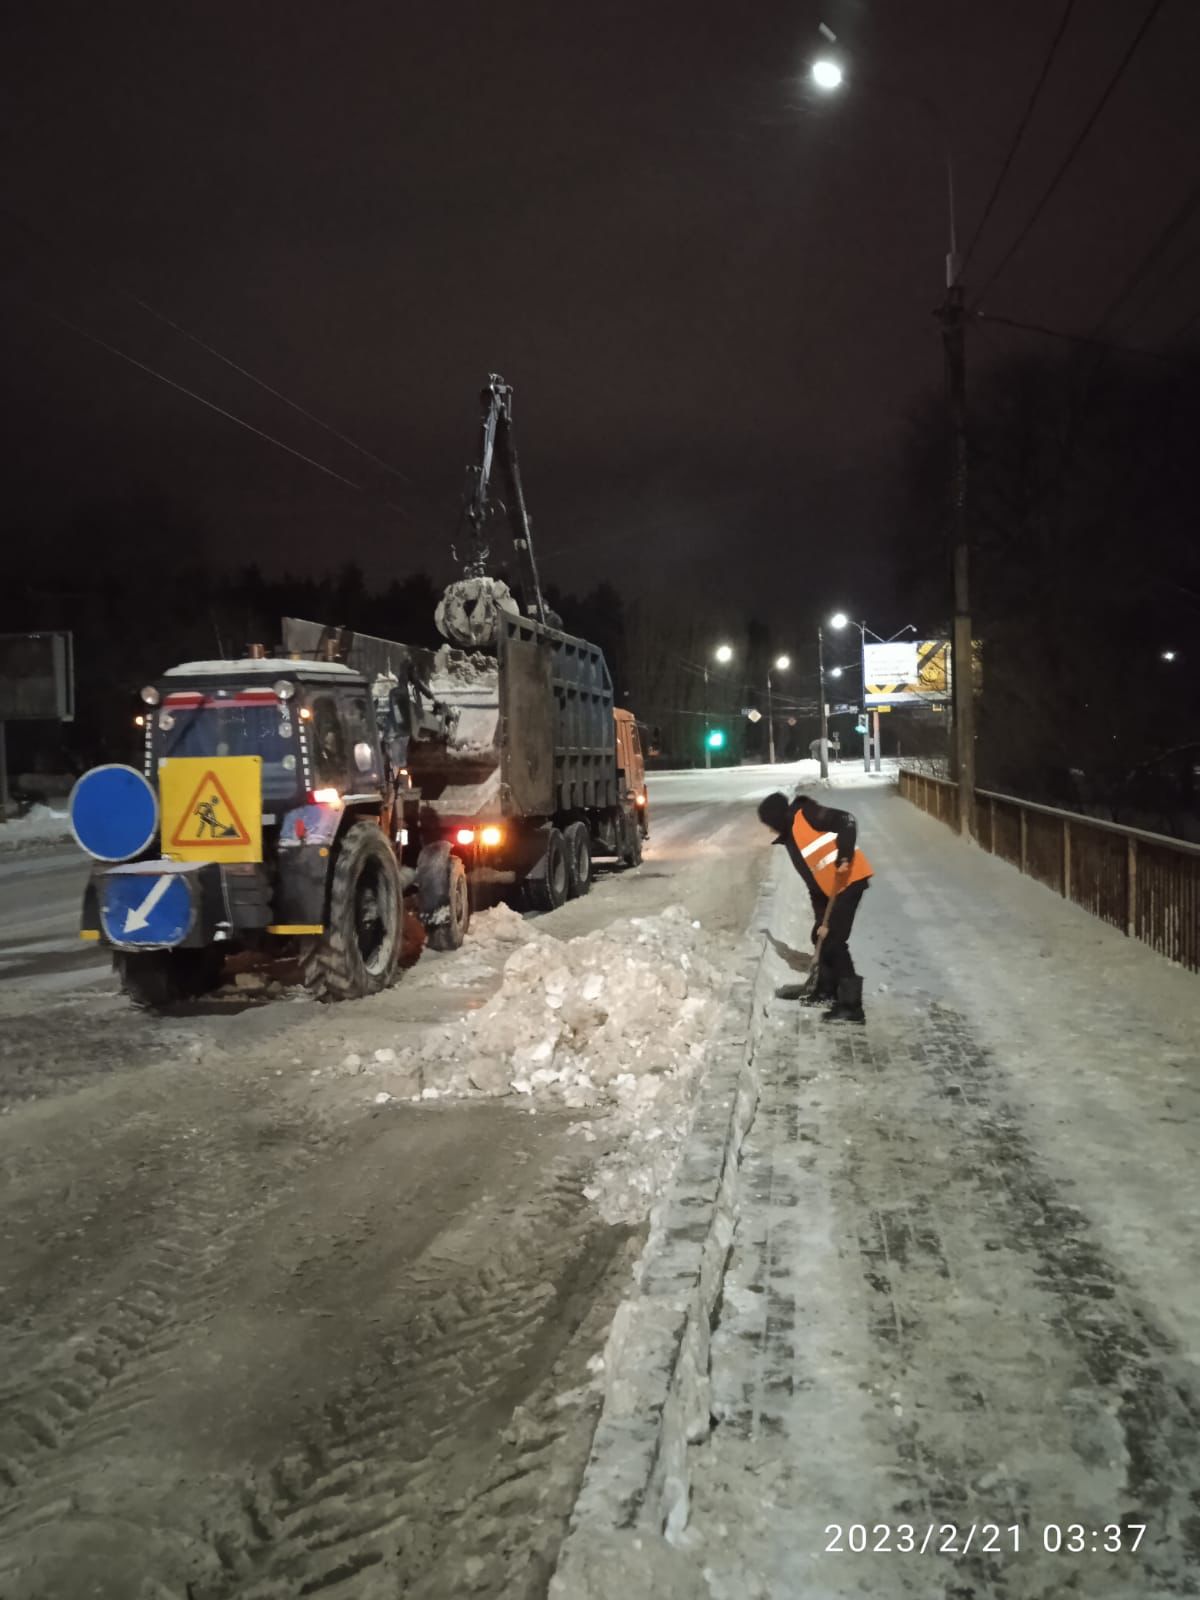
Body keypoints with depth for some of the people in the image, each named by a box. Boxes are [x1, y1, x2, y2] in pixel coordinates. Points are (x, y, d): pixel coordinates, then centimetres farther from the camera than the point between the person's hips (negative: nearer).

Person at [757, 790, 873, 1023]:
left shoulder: (806, 814, -7)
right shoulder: (791, 839, 18)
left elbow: (846, 821, -17)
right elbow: (813, 881, 16)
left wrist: (844, 855, -29)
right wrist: (821, 917, 10)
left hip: (850, 880, -10)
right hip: (831, 889, 10)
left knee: (834, 941, -11)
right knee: (821, 937, 18)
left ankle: (851, 1006, -8)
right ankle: (827, 991, 36)